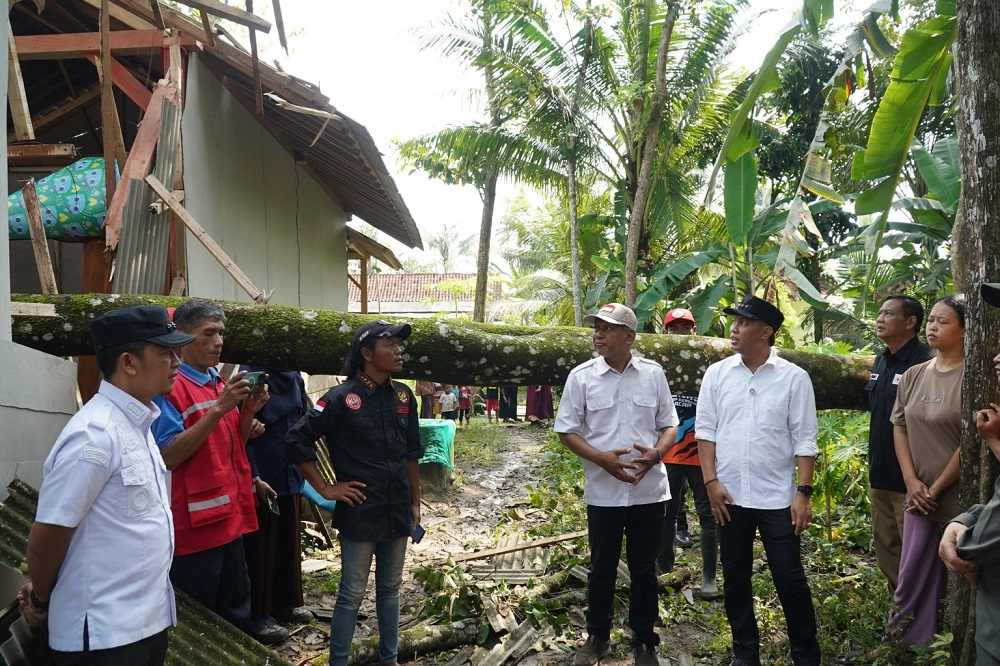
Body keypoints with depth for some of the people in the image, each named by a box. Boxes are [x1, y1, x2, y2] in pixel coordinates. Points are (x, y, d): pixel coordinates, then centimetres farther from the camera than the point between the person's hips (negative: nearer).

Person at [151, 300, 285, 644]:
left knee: (235, 602, 21)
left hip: (231, 515, 8)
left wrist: (248, 412, -2)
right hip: (194, 522, -8)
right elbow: (168, 456, -20)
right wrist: (218, 410, -25)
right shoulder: (169, 386, -13)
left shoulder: (220, 384, 11)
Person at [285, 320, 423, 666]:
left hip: (397, 513, 5)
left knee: (390, 589, 18)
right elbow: (296, 440, -11)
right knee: (352, 595, 6)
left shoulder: (403, 396, 4)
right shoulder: (341, 398, -13)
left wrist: (415, 503, 13)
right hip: (360, 514, -5)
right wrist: (325, 489, -10)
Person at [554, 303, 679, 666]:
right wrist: (602, 459, -16)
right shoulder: (581, 376, -4)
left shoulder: (653, 373, 0)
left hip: (649, 490, 1)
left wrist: (655, 453, -13)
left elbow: (669, 425, 7)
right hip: (603, 492, -1)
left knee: (644, 569, 12)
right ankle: (597, 636, 31)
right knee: (602, 568, 12)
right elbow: (567, 431, -2)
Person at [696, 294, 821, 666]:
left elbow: (804, 440, -4)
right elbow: (705, 431, 3)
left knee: (789, 578, 5)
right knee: (735, 577, 13)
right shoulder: (717, 374, 2)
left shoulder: (794, 378, -4)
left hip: (778, 498, -2)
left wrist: (804, 492, -9)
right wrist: (711, 482, -4)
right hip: (729, 496, 3)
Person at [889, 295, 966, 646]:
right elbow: (899, 428, 8)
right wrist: (912, 482, -3)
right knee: (912, 575, 11)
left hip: (958, 497, -5)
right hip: (919, 496, 5)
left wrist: (936, 489, -9)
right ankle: (909, 644, 24)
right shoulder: (913, 375, 7)